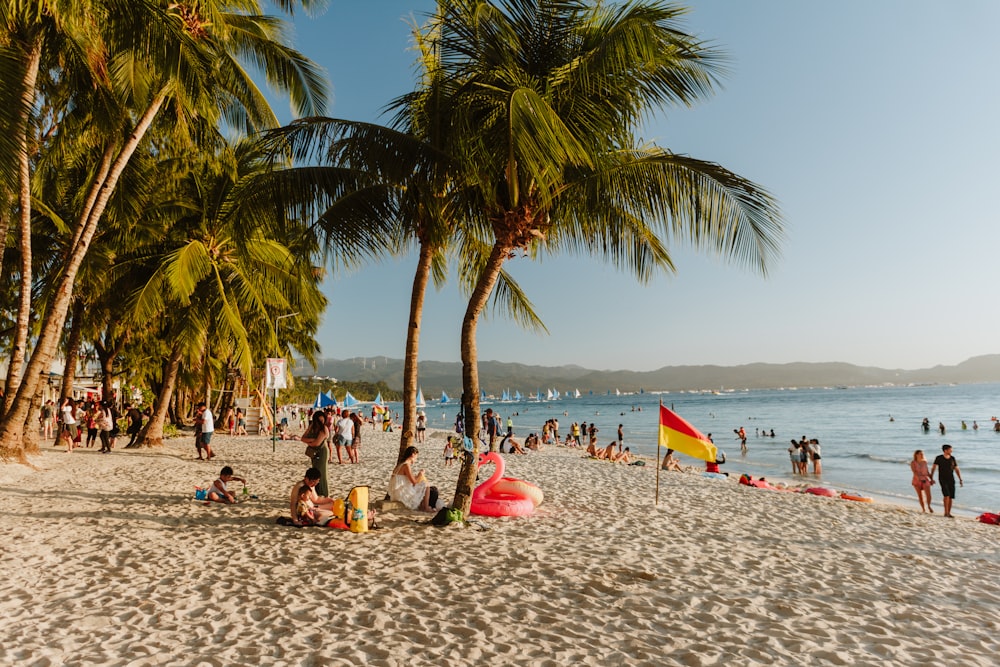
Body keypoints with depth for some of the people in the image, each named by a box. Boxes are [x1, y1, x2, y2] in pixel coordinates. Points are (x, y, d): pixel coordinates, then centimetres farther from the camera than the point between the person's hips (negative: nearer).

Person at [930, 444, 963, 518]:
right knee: (946, 495, -17)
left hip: (951, 479, 4)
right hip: (942, 479, -4)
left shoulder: (953, 459, 5)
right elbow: (933, 468, 0)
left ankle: (949, 513, 12)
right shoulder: (939, 458, -5)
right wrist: (931, 478, -2)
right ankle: (946, 512, -11)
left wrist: (960, 480, 4)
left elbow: (957, 470, 10)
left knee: (951, 497, 2)